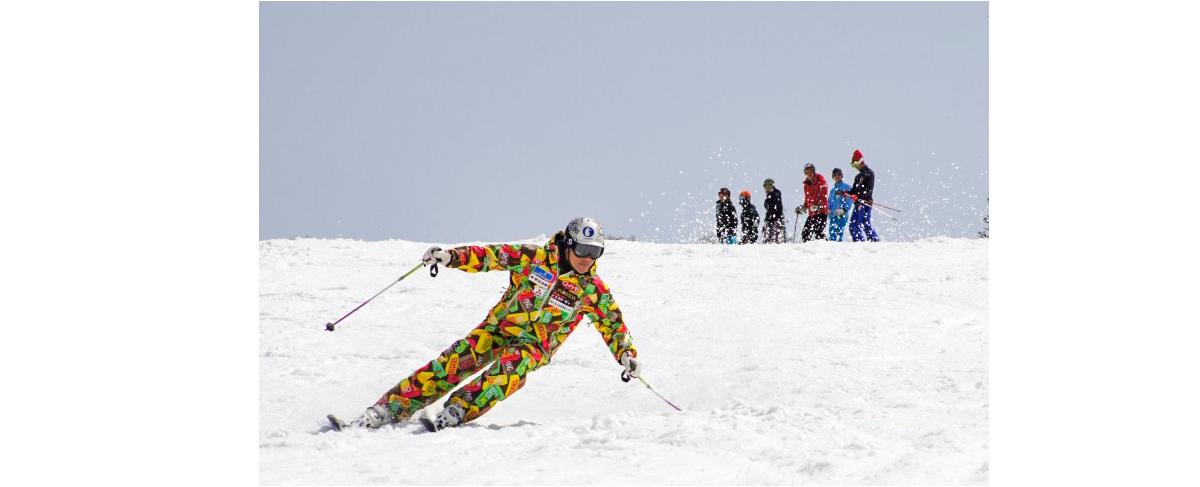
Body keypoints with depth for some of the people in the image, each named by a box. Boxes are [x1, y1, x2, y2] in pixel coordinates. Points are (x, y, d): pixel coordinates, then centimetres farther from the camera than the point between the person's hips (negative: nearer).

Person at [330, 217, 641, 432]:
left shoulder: (593, 290, -1)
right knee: (452, 363, -17)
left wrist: (627, 356, 2)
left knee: (511, 369, -35)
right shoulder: (534, 258, -3)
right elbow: (490, 256, -4)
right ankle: (384, 412, -16)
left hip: (535, 345, 0)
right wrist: (450, 257, -17)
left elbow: (613, 324, 11)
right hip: (498, 327, 0)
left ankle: (453, 417, -44)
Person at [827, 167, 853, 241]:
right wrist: (828, 210, 0)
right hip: (833, 215, 5)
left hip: (842, 215, -5)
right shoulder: (832, 191, 23)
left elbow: (849, 201, -2)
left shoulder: (846, 187, 7)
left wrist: (844, 210, -18)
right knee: (832, 235, -5)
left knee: (839, 234, -17)